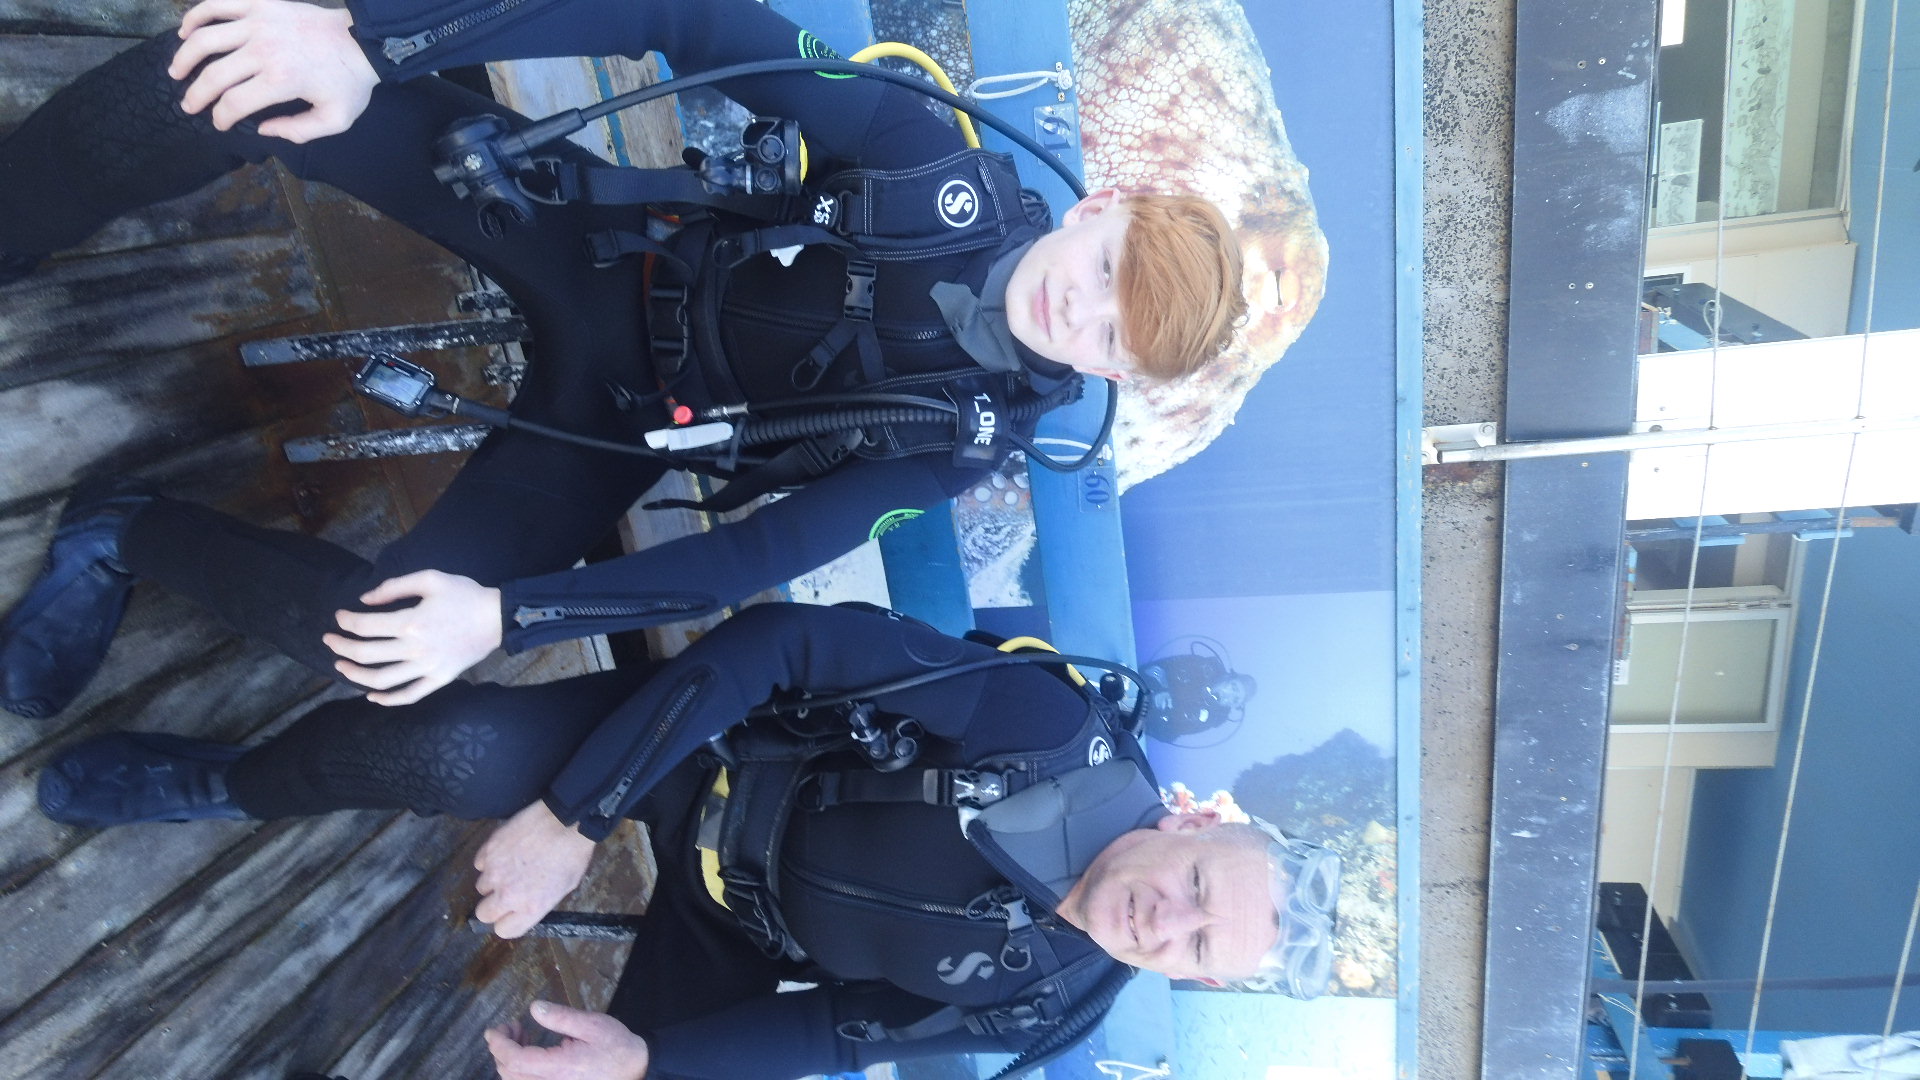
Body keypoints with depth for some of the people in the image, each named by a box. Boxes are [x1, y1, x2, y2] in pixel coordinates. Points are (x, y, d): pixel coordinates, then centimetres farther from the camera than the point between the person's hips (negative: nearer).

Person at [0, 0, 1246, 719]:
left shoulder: (978, 427, -15)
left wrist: (507, 614, -29)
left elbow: (759, 562, -19)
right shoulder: (947, 169, -16)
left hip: (633, 406, -1)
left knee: (377, 637, -22)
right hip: (611, 242, 2)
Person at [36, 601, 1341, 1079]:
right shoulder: (1063, 732, -26)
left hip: (730, 935, 2)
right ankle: (221, 783, 12)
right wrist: (572, 816, -27)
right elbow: (786, 641, -26)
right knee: (442, 749, -24)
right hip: (715, 758, -1)